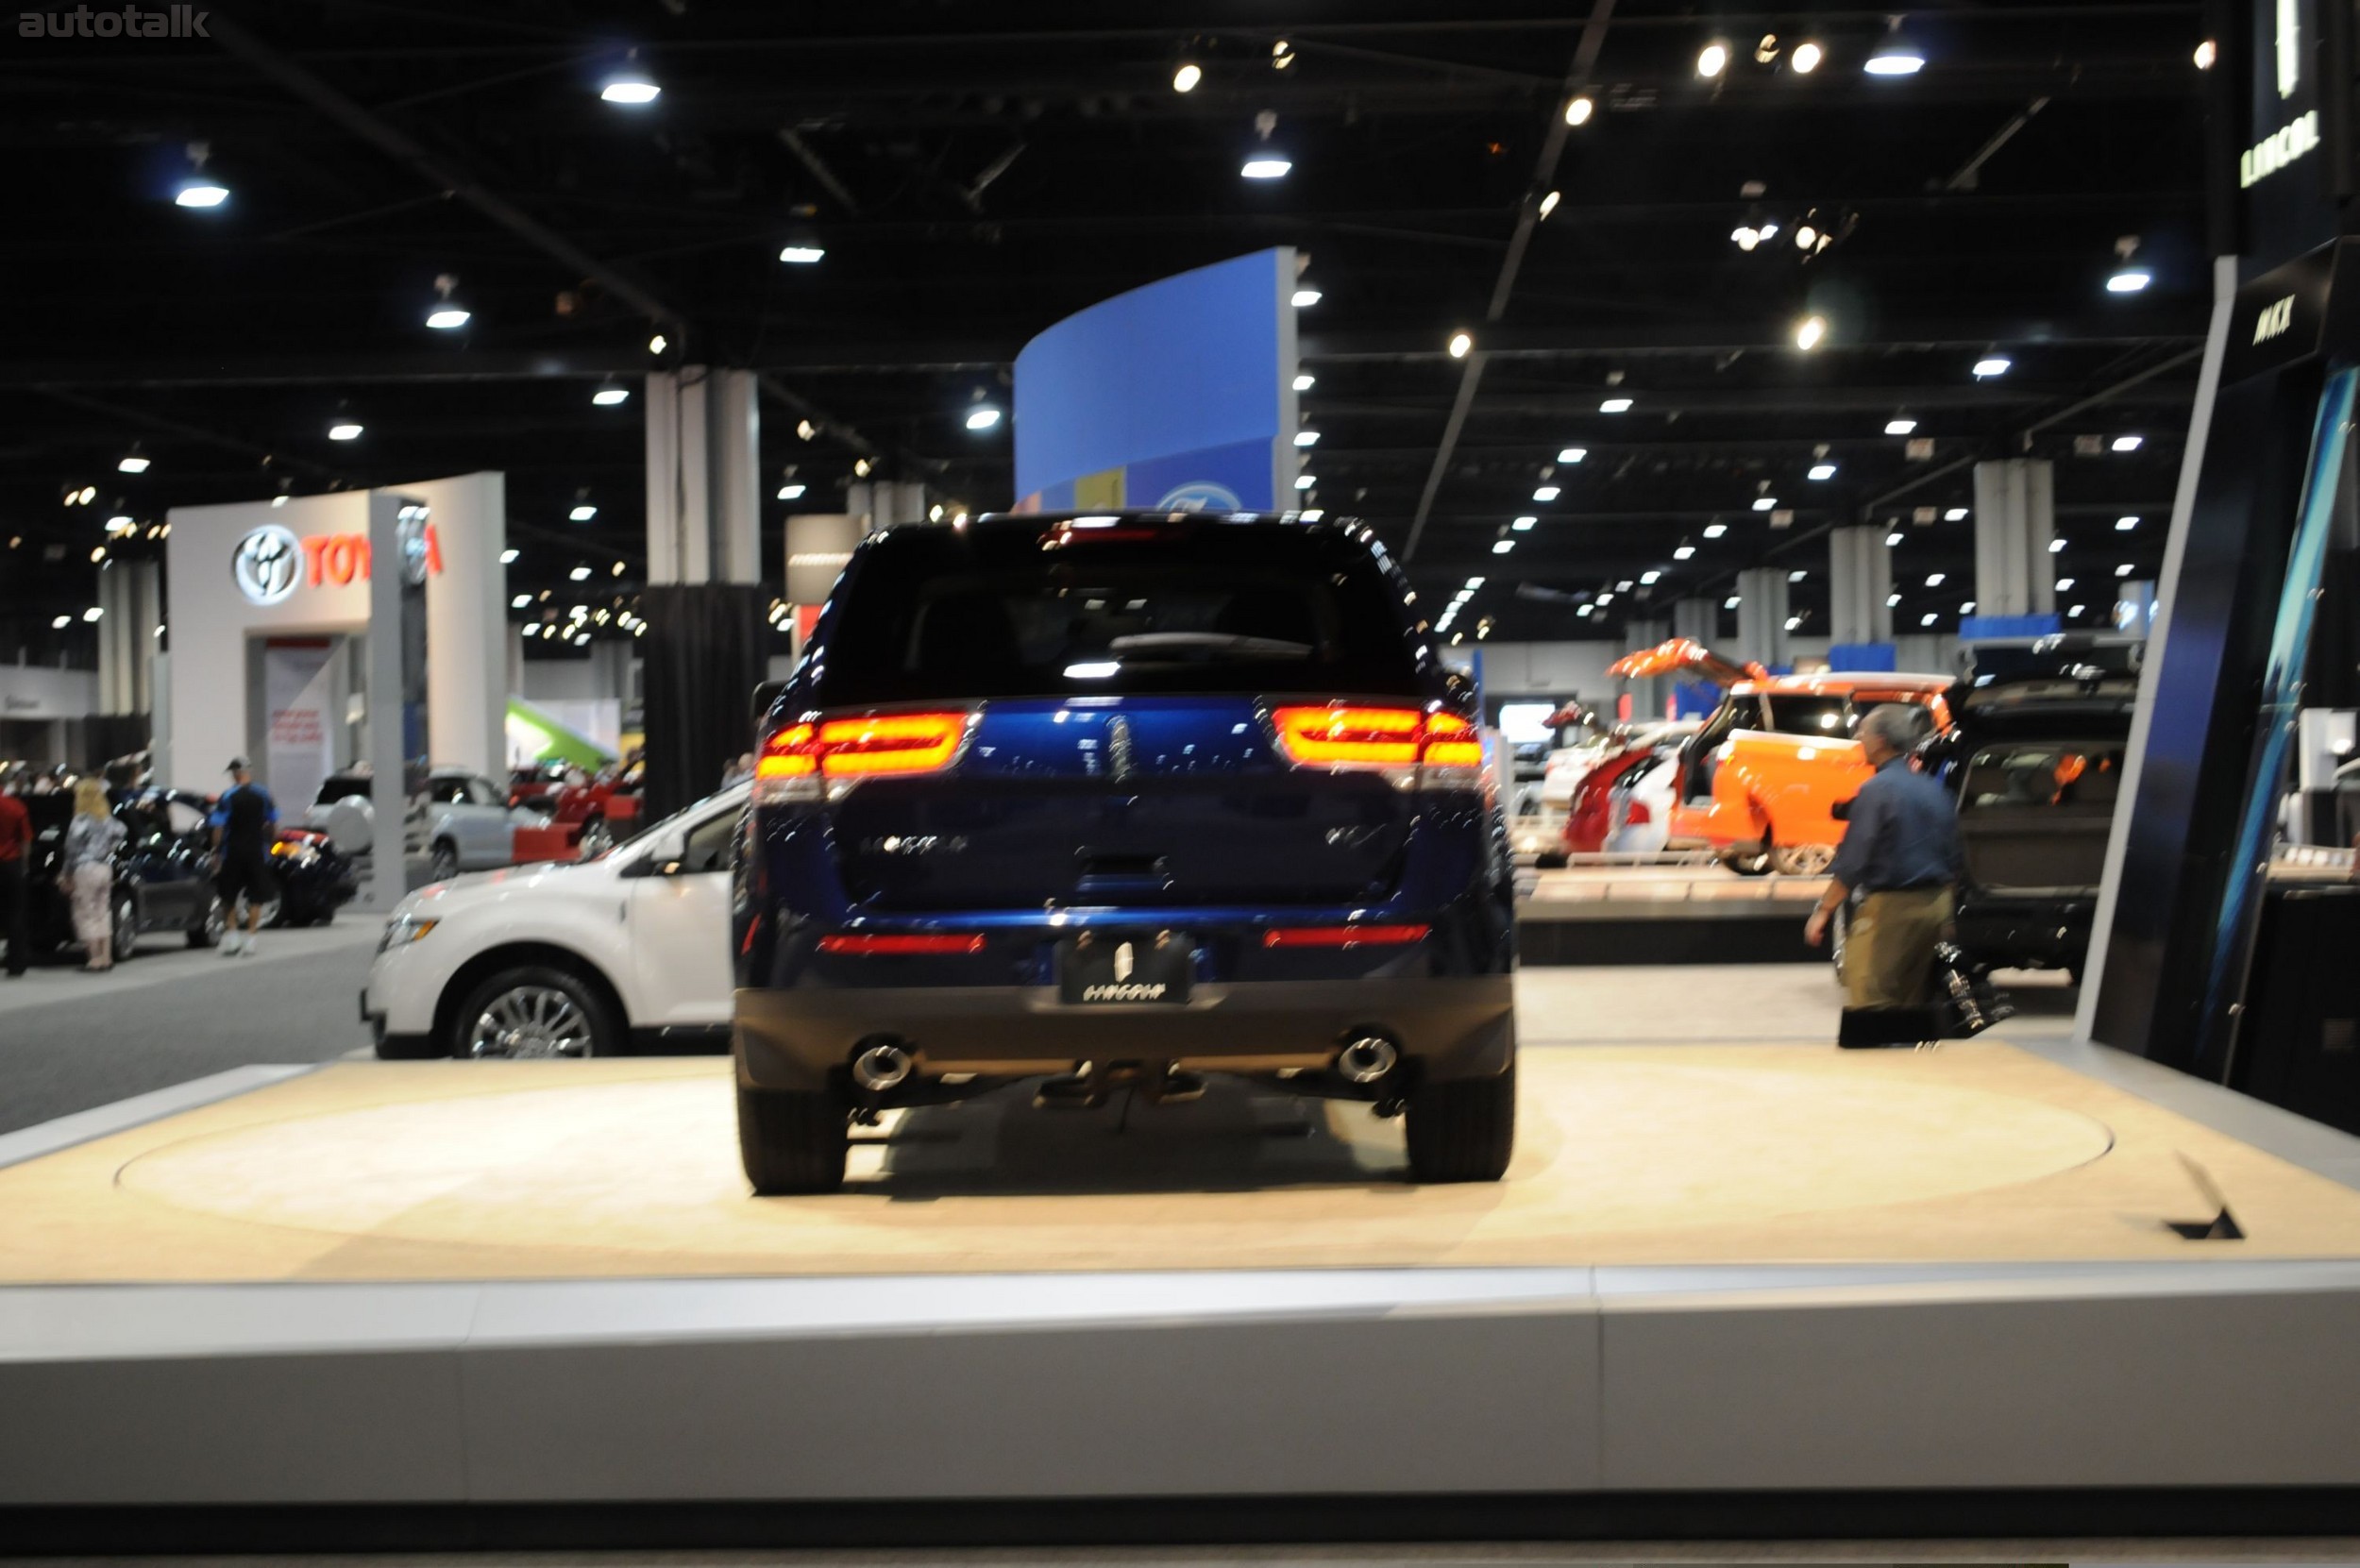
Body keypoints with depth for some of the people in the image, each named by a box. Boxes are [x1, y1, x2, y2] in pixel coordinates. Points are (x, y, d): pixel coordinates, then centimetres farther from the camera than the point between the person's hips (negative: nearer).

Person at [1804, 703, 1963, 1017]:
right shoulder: (1934, 790, 11)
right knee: (1914, 1002, 15)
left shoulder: (1877, 789, -13)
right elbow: (1953, 861, 17)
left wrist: (1823, 911, -11)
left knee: (1869, 1003, -9)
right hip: (1936, 906, 8)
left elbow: (1852, 862, -16)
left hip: (1891, 906, -8)